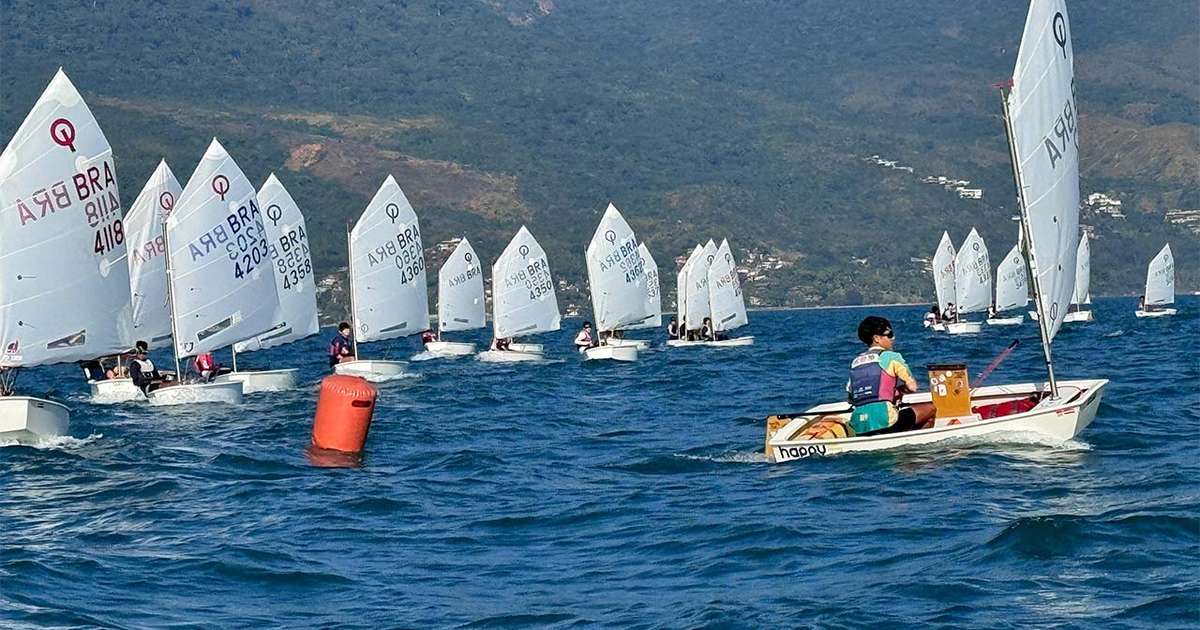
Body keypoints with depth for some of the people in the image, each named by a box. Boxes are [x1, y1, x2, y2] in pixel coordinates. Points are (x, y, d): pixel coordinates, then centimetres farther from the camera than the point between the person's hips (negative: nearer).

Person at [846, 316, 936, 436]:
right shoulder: (891, 357, 1)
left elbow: (850, 398, 18)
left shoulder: (855, 362, 16)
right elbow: (912, 387, 1)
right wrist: (897, 389, 21)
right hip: (884, 421, -7)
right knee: (931, 407, 6)